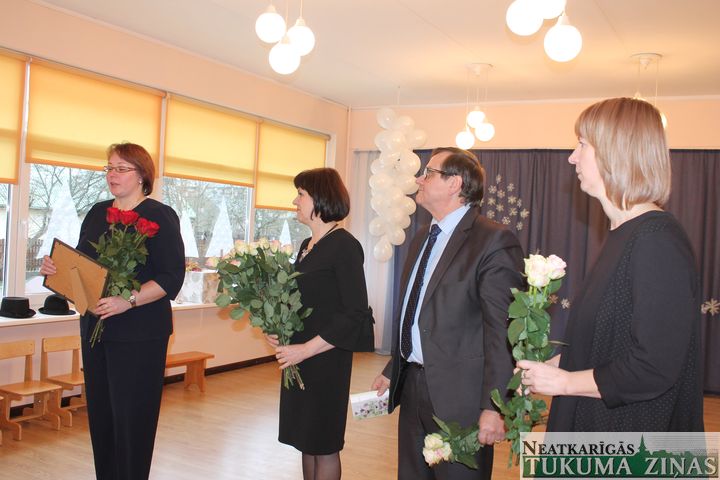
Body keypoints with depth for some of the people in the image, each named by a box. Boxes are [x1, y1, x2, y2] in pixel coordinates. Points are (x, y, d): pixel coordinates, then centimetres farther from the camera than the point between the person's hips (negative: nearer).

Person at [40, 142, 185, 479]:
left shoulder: (160, 217, -7)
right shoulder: (97, 213, 13)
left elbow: (171, 278, -14)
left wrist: (128, 301, -26)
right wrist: (54, 267, -3)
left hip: (139, 333, -6)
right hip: (94, 326, 7)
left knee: (132, 416, -1)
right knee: (100, 412, 12)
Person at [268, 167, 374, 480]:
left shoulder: (344, 246, -12)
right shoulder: (307, 246, 12)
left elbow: (355, 314, -17)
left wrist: (306, 350, -18)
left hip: (326, 358, -7)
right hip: (298, 359, 8)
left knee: (323, 445, 5)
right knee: (305, 441, 15)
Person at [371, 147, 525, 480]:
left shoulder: (494, 241, -14)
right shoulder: (423, 238, 13)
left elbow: (503, 330, -18)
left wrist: (493, 406, -20)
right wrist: (391, 371, 20)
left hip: (458, 396, -8)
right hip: (411, 386, 8)